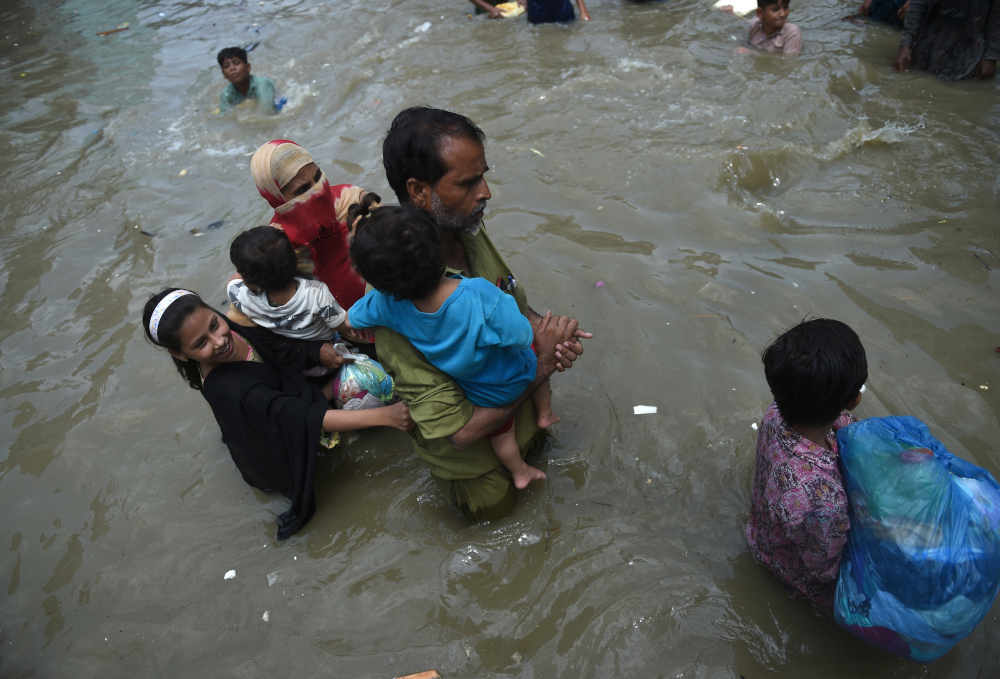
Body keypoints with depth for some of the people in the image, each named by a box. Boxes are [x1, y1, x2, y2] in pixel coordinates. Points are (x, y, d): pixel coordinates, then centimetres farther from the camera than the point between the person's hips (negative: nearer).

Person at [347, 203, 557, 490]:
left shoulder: (386, 304, -31)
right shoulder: (482, 296, -42)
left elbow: (349, 320, -9)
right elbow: (522, 337, -28)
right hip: (513, 378, -2)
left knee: (499, 431, 30)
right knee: (538, 353, 33)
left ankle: (520, 472, 55)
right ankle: (544, 413, 51)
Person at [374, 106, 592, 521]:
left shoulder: (470, 230, -15)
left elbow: (515, 303, 3)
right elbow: (461, 430, -36)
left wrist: (546, 333, -20)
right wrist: (543, 366, -30)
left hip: (521, 414, 6)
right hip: (474, 463, -6)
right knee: (497, 513, 24)